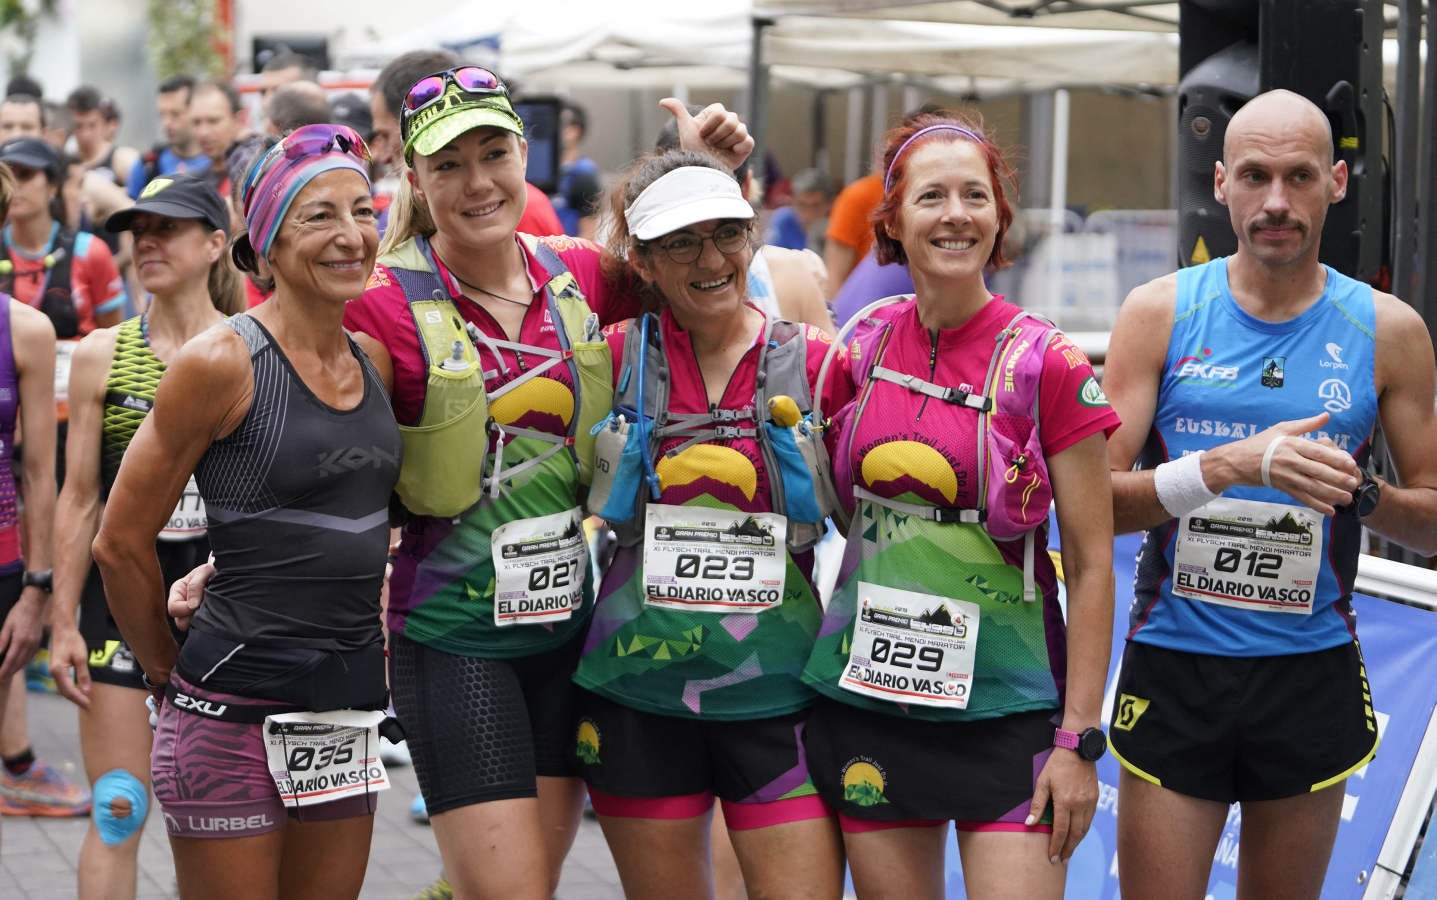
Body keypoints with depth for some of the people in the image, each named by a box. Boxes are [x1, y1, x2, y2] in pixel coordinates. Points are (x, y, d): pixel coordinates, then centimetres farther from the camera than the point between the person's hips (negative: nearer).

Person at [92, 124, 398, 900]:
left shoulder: (374, 361, 8)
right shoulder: (221, 363, -11)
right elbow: (120, 542, -6)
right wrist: (169, 674, 4)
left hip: (348, 711, 6)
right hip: (234, 714, -6)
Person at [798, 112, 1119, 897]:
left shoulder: (1046, 365, -7)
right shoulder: (859, 347, 3)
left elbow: (1090, 566, -6)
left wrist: (1079, 740, -10)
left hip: (1007, 710, -3)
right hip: (870, 699, 3)